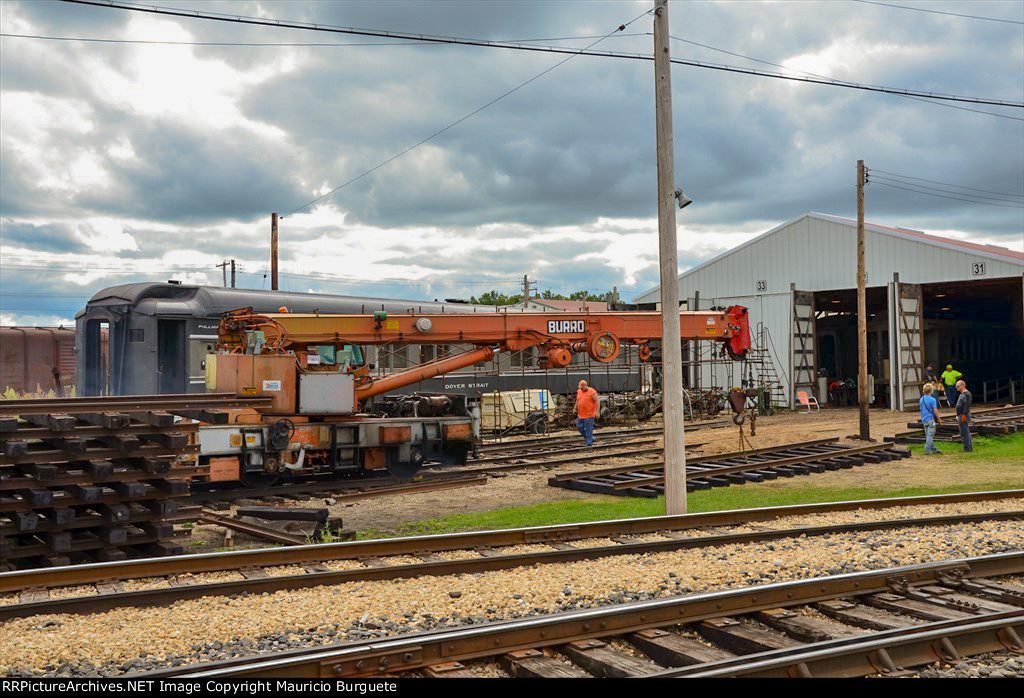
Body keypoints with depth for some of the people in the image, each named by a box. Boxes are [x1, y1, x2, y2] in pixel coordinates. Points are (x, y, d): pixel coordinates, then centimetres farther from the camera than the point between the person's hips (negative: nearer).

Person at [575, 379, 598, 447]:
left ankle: (589, 444, 2)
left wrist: (597, 412, -17)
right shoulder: (579, 392, 7)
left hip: (589, 415, -7)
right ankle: (591, 438, 25)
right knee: (579, 427, 10)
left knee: (588, 429, -5)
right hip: (580, 415, 7)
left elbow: (597, 402, -12)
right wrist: (575, 409, 18)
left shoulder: (592, 392, -12)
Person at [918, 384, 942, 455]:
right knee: (930, 435, -5)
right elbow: (935, 411, -14)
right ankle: (927, 450, -7)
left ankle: (934, 449, 21)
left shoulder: (921, 400, 9)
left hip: (924, 420, 8)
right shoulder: (932, 400, -13)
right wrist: (939, 420, -4)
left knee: (928, 435, 11)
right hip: (931, 419, -8)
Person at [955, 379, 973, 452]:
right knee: (966, 432, 15)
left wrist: (964, 415, -25)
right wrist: (958, 415, 23)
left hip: (964, 416, -11)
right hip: (960, 416, 11)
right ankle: (970, 447, 21)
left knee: (965, 432, -10)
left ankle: (967, 448, -10)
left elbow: (966, 406, -22)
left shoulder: (967, 394, -15)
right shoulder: (962, 394, 18)